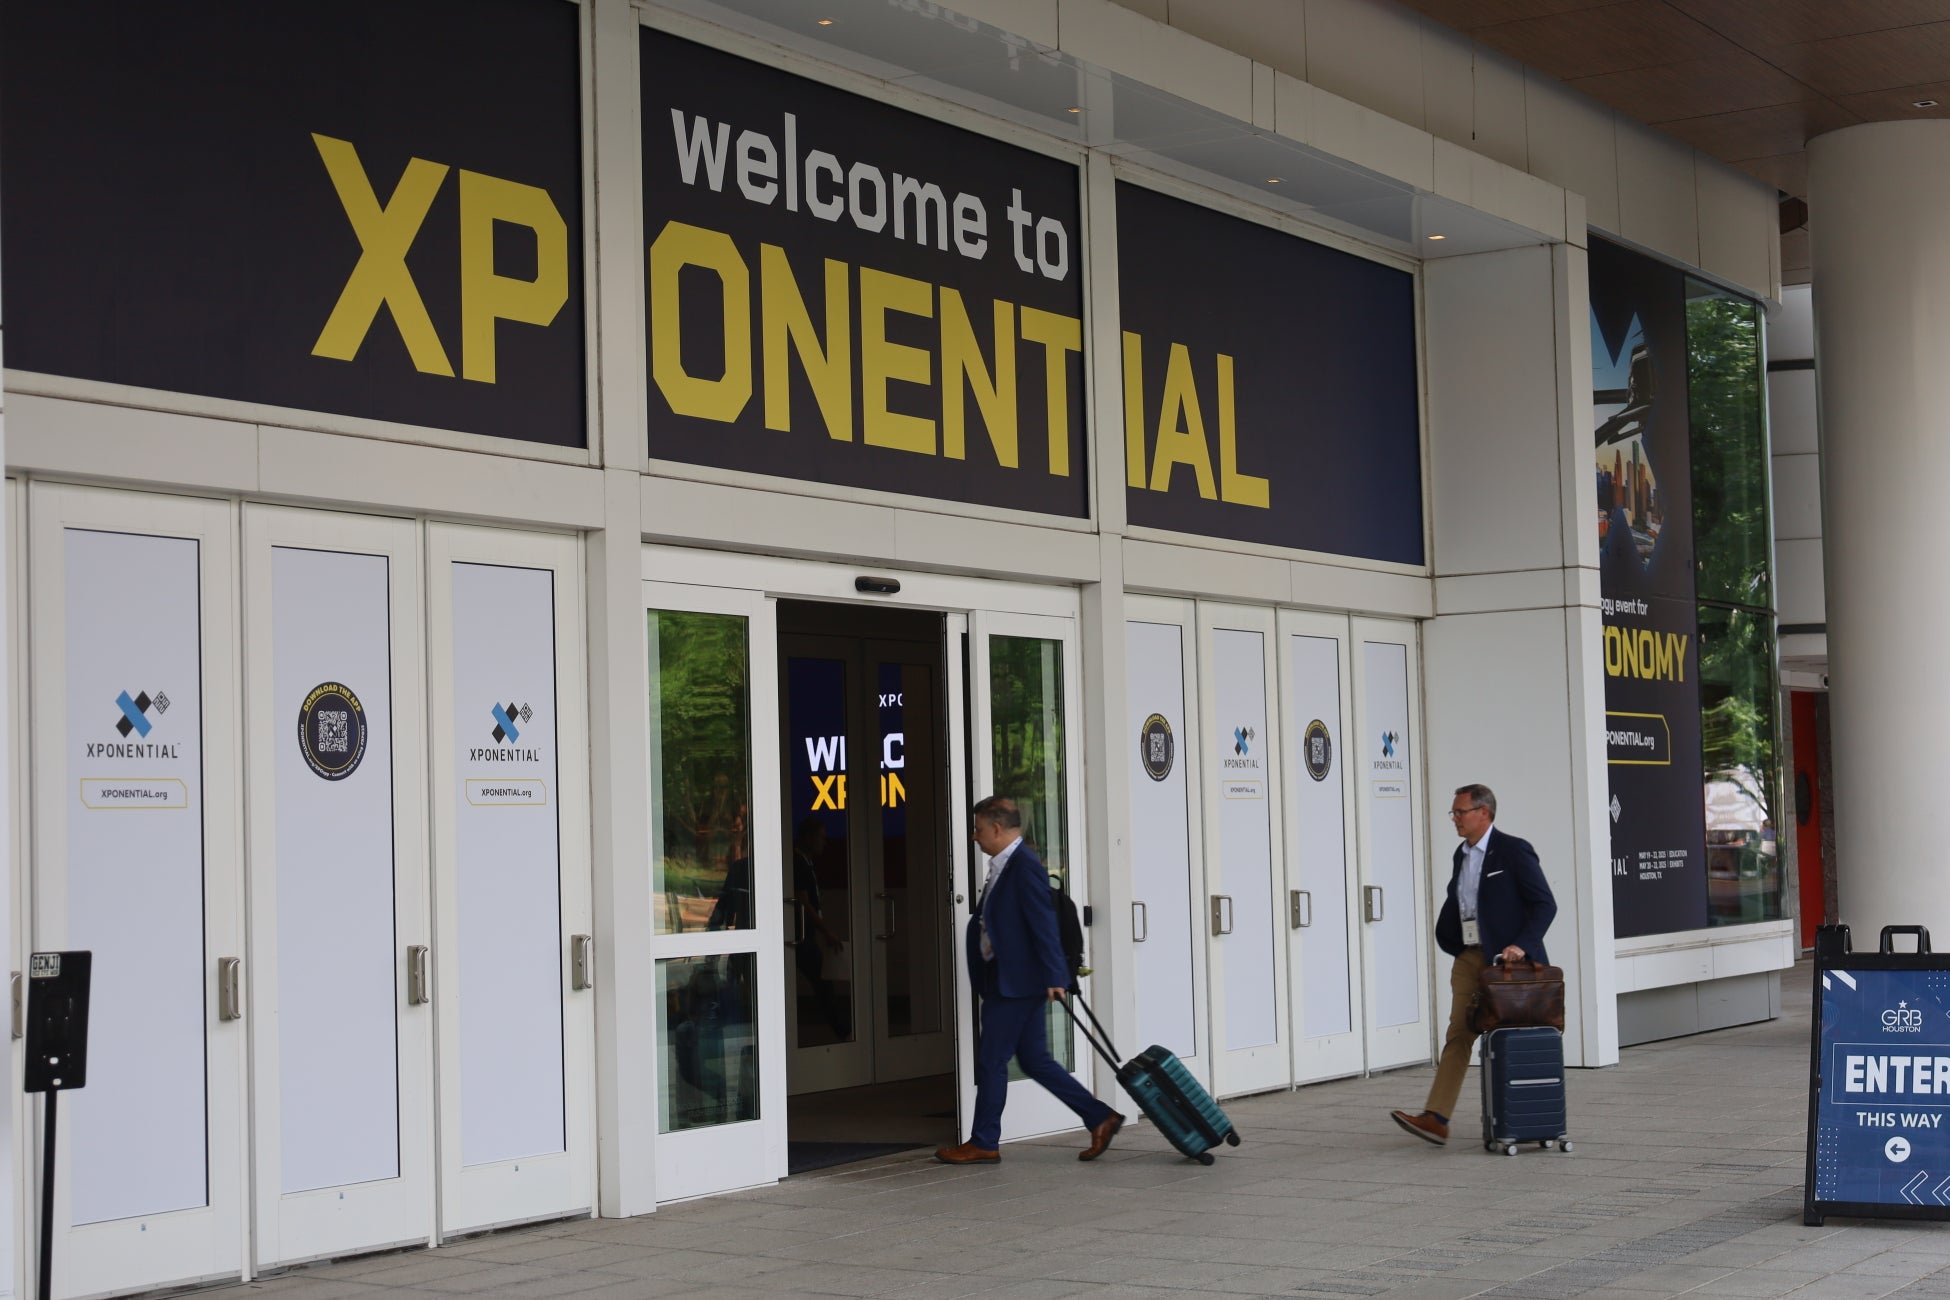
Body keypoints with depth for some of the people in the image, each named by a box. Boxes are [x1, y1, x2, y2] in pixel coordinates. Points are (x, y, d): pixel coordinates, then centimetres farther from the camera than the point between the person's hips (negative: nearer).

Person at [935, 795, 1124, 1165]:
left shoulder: (1025, 866, -15)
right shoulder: (1002, 867, 16)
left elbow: (1044, 923, -20)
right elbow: (985, 923, 21)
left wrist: (1053, 977, -23)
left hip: (1017, 984, -10)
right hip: (1006, 982, 10)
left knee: (991, 1061, -2)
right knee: (1035, 1061, 11)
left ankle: (983, 1144, 8)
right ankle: (1100, 1119, 13)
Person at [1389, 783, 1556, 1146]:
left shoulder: (1513, 851, -9)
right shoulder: (1462, 854, 14)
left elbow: (1545, 904, -12)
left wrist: (1522, 945, -22)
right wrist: (1447, 939, 13)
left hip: (1506, 960, -7)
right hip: (1470, 959, 7)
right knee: (1458, 1037, -3)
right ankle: (1436, 1119, -11)